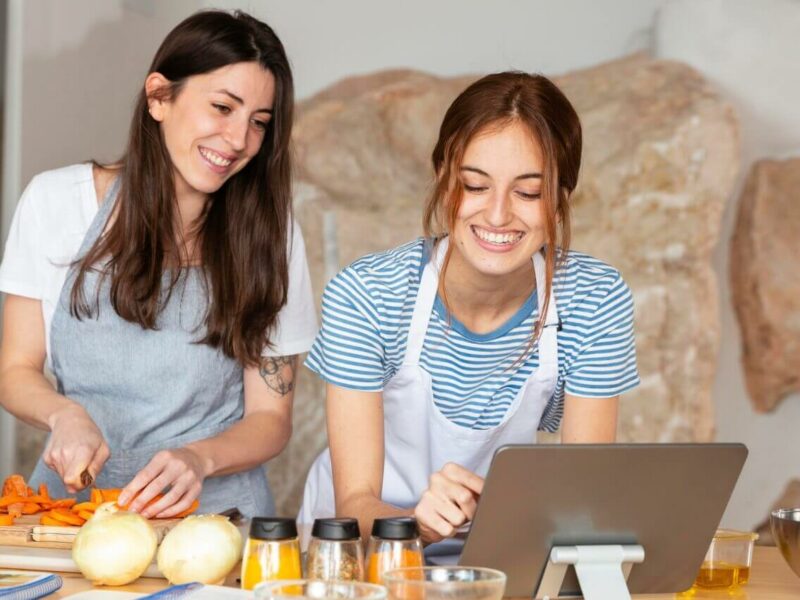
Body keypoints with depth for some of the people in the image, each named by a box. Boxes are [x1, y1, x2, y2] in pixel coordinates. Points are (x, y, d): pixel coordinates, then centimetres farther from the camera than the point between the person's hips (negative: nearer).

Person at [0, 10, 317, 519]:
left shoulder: (271, 234, 2)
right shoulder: (57, 201, 3)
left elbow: (271, 417, 4)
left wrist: (199, 458, -17)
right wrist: (64, 414, -15)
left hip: (212, 509, 0)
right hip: (75, 493, 1)